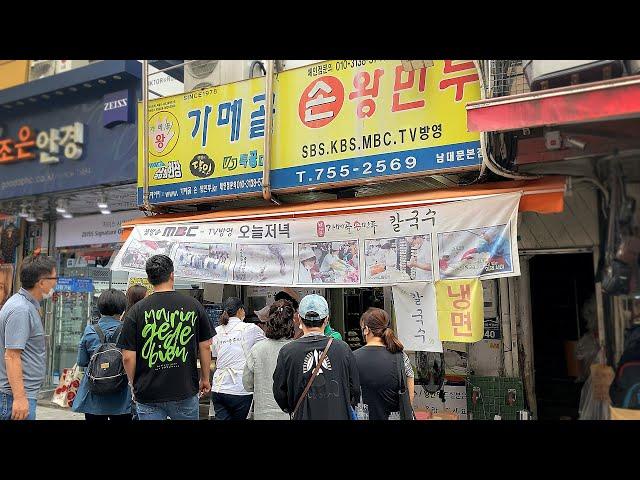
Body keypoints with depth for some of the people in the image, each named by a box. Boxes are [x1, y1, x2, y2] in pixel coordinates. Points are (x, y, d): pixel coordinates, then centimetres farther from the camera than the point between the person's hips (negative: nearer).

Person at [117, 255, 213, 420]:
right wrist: (205, 379, 15)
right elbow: (205, 347, 1)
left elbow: (128, 357, -6)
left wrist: (134, 385, 11)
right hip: (186, 391, 1)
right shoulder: (194, 305, -4)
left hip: (148, 394, 0)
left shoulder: (137, 310, -7)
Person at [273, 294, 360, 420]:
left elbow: (279, 393, -2)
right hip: (339, 416, 0)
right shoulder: (343, 348, -9)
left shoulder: (287, 352, -11)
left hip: (303, 417, 0)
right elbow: (355, 390, 0)